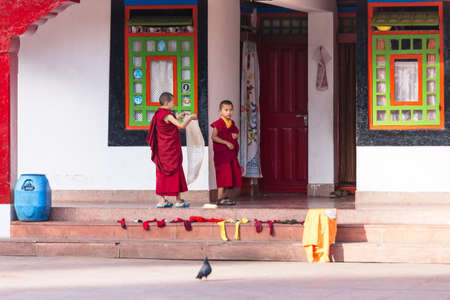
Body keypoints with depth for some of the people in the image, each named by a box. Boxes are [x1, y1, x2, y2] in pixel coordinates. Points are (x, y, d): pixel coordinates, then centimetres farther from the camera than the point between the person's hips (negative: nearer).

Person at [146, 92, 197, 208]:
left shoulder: (158, 114, 9)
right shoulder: (167, 115, -18)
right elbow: (181, 126, -22)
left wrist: (177, 117, 22)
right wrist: (190, 118, -7)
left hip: (161, 149, 8)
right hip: (171, 149, -8)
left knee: (162, 173, 9)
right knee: (175, 172, 1)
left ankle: (162, 200, 8)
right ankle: (178, 200, 5)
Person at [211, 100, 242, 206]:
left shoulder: (232, 123, 13)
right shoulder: (219, 124, -10)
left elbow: (236, 134, 24)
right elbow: (214, 137, -15)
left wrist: (236, 136, -1)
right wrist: (226, 142, -20)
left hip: (232, 154, 8)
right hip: (222, 153, -8)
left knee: (232, 175, 8)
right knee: (224, 175, -10)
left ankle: (227, 197, 16)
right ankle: (220, 198, -8)